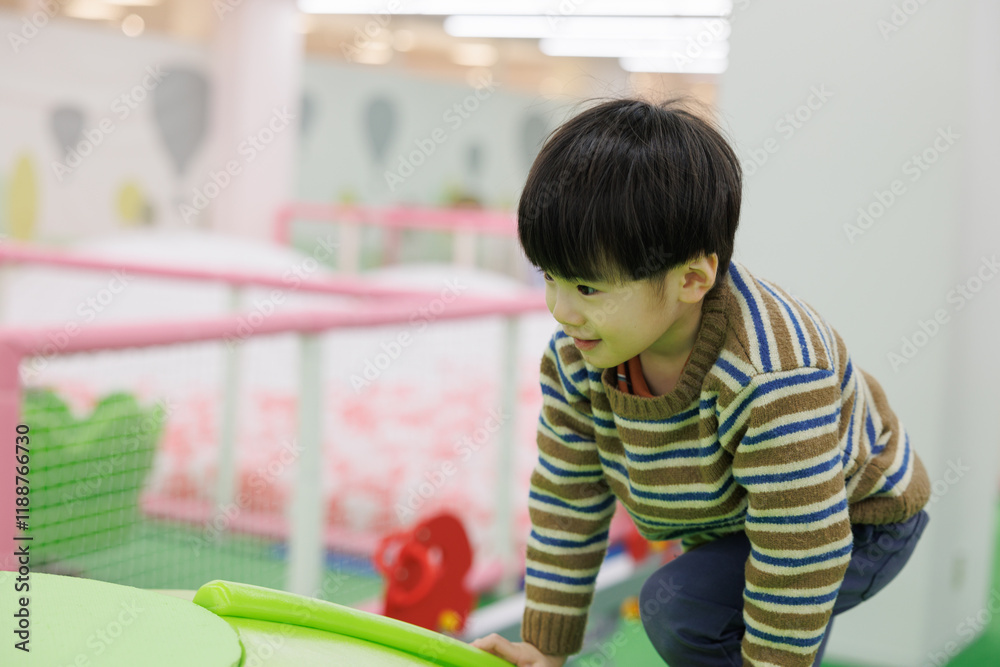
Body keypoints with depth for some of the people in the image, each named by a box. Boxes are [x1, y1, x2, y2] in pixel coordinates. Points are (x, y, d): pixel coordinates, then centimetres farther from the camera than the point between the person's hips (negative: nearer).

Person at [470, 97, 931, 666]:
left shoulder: (776, 382, -42)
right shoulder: (576, 355, -19)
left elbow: (796, 562, -35)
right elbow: (567, 500, -8)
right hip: (729, 514, 8)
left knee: (680, 607, -24)